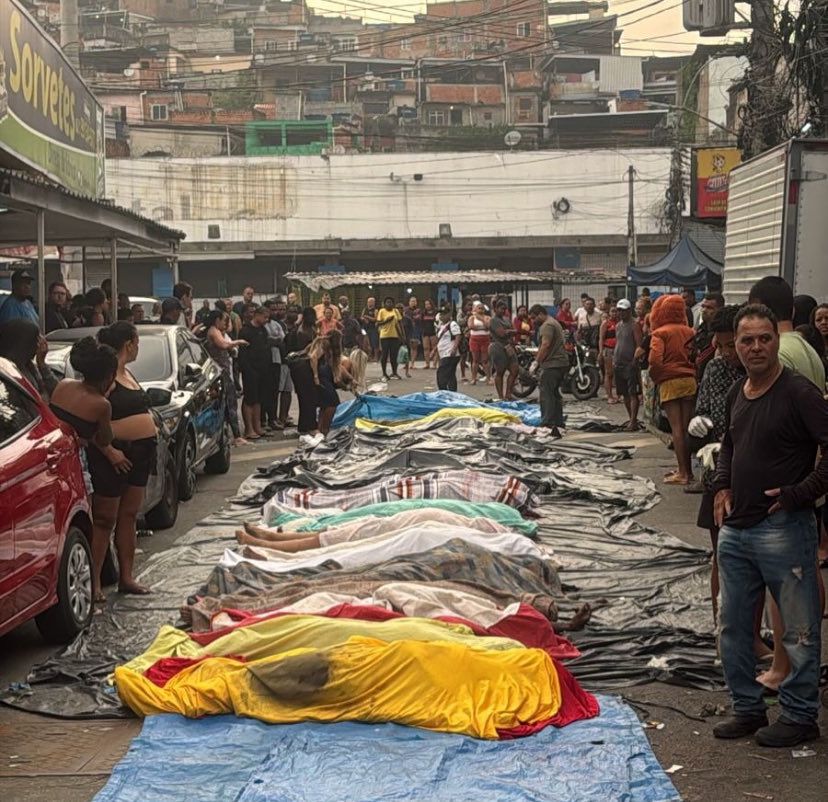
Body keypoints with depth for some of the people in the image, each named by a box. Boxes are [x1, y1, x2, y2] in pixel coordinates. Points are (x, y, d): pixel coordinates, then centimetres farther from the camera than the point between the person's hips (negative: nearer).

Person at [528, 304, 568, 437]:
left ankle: (548, 425, -14)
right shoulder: (553, 323, 23)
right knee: (555, 394, 16)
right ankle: (558, 424, 20)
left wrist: (537, 362, -12)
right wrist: (538, 362, 16)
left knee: (546, 395, -11)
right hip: (561, 363, 11)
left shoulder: (547, 325, -11)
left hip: (552, 365, -11)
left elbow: (545, 345, -21)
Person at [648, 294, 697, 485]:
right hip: (690, 381, 4)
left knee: (676, 427, -3)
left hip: (670, 383, -4)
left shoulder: (660, 333, -5)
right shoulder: (689, 332, 7)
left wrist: (656, 378, -1)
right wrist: (693, 371, 9)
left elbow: (655, 360, -17)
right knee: (687, 427, 10)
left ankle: (682, 472, -5)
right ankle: (688, 470, 16)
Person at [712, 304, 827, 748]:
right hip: (735, 528, 8)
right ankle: (747, 708, 28)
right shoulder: (737, 393, 9)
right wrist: (722, 485, 11)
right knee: (733, 626, 15)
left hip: (783, 529, -8)